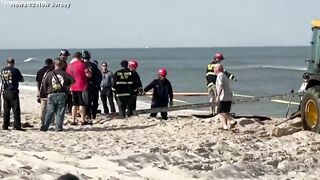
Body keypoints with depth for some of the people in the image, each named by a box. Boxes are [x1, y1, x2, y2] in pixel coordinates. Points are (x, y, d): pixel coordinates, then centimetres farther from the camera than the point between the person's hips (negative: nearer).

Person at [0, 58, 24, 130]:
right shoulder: (15, 70, -9)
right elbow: (22, 79, 0)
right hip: (13, 92, -5)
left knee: (6, 110, 10)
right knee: (16, 110, -3)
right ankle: (17, 126, -7)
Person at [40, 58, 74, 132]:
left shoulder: (49, 74, -1)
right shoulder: (65, 74, -2)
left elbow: (44, 84, 1)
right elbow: (73, 81, -3)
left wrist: (47, 91, 15)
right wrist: (67, 87, 10)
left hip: (51, 95, 1)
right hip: (62, 95, -1)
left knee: (49, 112, 5)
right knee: (60, 112, 4)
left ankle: (44, 127, 3)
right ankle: (58, 127, 0)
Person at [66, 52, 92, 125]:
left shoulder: (69, 66, 10)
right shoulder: (81, 64, -9)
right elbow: (88, 75, -11)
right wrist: (88, 71, 8)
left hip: (73, 88, 6)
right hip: (82, 87, -6)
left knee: (74, 104, 9)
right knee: (82, 104, -3)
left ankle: (73, 121, 8)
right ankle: (83, 120, -2)